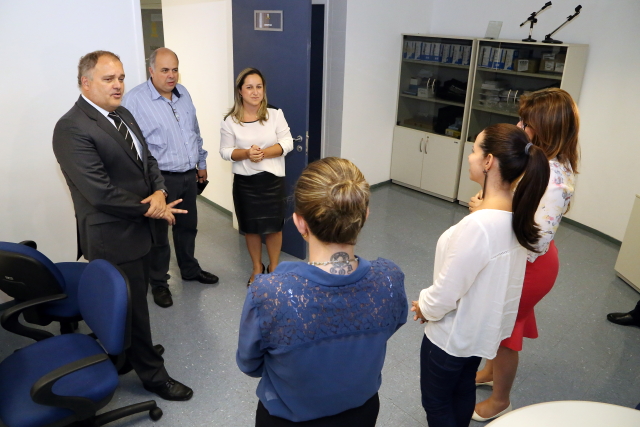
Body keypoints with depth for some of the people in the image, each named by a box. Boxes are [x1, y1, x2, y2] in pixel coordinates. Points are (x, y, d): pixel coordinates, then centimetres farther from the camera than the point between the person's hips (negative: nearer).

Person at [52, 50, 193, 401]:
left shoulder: (123, 115, 7)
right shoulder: (72, 128, -20)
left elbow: (146, 159, 12)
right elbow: (101, 194, -25)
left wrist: (159, 191, -9)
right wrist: (152, 210, -15)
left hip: (138, 228, 8)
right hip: (112, 238, -8)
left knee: (133, 300, 22)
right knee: (133, 306, 8)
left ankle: (129, 351, 45)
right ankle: (152, 375, 26)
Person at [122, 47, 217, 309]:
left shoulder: (183, 93, 6)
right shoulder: (135, 100, -15)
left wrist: (201, 162, 18)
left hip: (189, 175, 6)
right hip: (160, 178, -6)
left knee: (188, 226, 21)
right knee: (159, 233, 9)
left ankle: (190, 270, 41)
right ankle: (158, 283, 27)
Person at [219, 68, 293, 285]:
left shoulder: (275, 114, -6)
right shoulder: (230, 121, -6)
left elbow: (287, 143, -7)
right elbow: (225, 151, -3)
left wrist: (264, 153, -21)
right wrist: (246, 154, -22)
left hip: (272, 179, 0)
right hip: (245, 181, 1)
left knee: (273, 226, 8)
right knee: (250, 227, 12)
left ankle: (274, 267, 29)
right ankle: (257, 268, 32)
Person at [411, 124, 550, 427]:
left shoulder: (477, 225, -36)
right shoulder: (517, 214, -9)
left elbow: (447, 291, -26)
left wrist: (424, 307, -7)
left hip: (452, 334, -8)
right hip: (485, 326, 8)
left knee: (436, 402, 16)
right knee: (463, 388, 30)